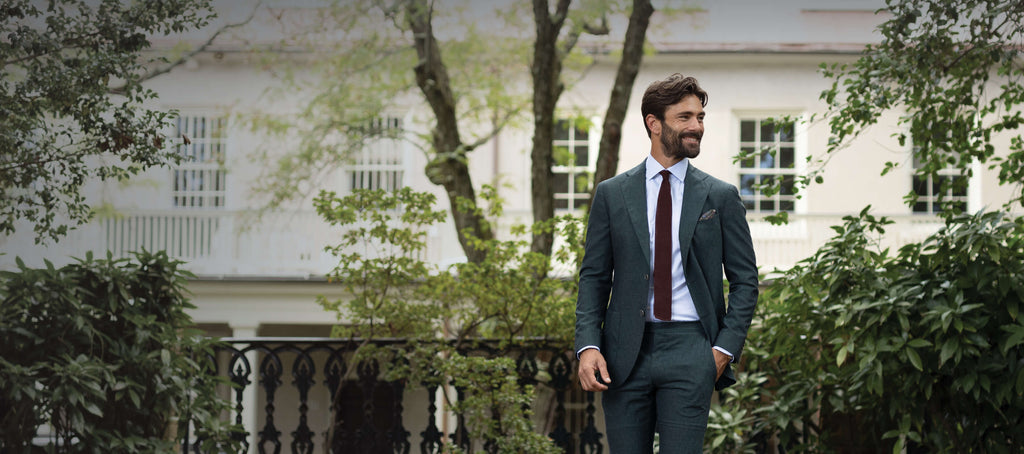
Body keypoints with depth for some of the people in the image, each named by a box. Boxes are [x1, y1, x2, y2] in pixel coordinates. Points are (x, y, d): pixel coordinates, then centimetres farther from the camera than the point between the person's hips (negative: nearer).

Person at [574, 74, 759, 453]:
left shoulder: (721, 197, 7)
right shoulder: (612, 194, 8)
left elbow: (745, 280, 8)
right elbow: (594, 276, 8)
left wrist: (725, 348, -3)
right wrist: (588, 345, -5)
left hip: (689, 350, -1)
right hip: (626, 351, 1)